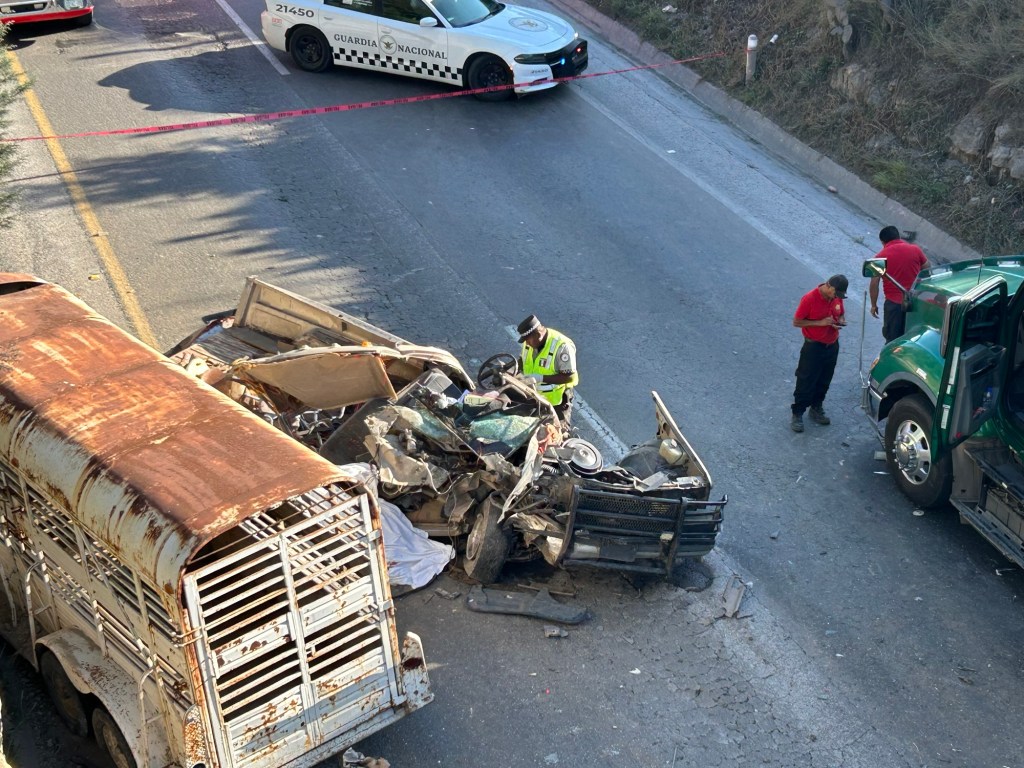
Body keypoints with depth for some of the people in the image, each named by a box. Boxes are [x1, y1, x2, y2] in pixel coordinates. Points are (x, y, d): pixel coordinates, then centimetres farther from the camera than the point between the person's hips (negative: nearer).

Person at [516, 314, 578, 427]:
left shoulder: (562, 346, -27)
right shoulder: (530, 341, -5)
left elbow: (569, 377, -26)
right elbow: (523, 359, 14)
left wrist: (541, 378, -31)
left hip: (556, 400, -7)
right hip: (533, 397, 7)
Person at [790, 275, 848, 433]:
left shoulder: (837, 297, -2)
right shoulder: (809, 299, -20)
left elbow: (841, 313, 16)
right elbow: (796, 322, -16)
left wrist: (841, 320, -8)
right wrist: (820, 322, -24)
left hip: (832, 346, 6)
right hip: (813, 347, -6)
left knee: (824, 381, 16)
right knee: (806, 382, 0)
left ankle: (816, 409, 32)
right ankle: (797, 415, 9)